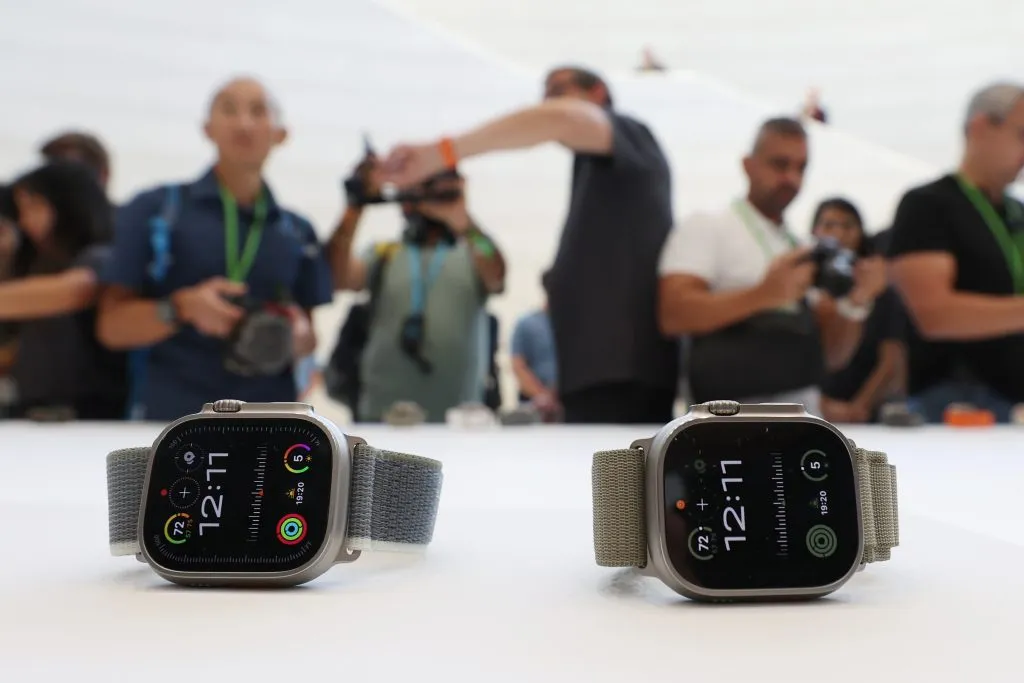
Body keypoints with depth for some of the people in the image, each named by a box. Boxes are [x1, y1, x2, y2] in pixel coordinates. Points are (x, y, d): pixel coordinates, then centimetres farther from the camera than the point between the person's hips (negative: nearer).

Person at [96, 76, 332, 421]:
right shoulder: (152, 210, 3)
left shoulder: (298, 231, 11)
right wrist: (181, 308, -16)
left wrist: (297, 336, -7)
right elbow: (112, 325, 1)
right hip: (170, 418, -2)